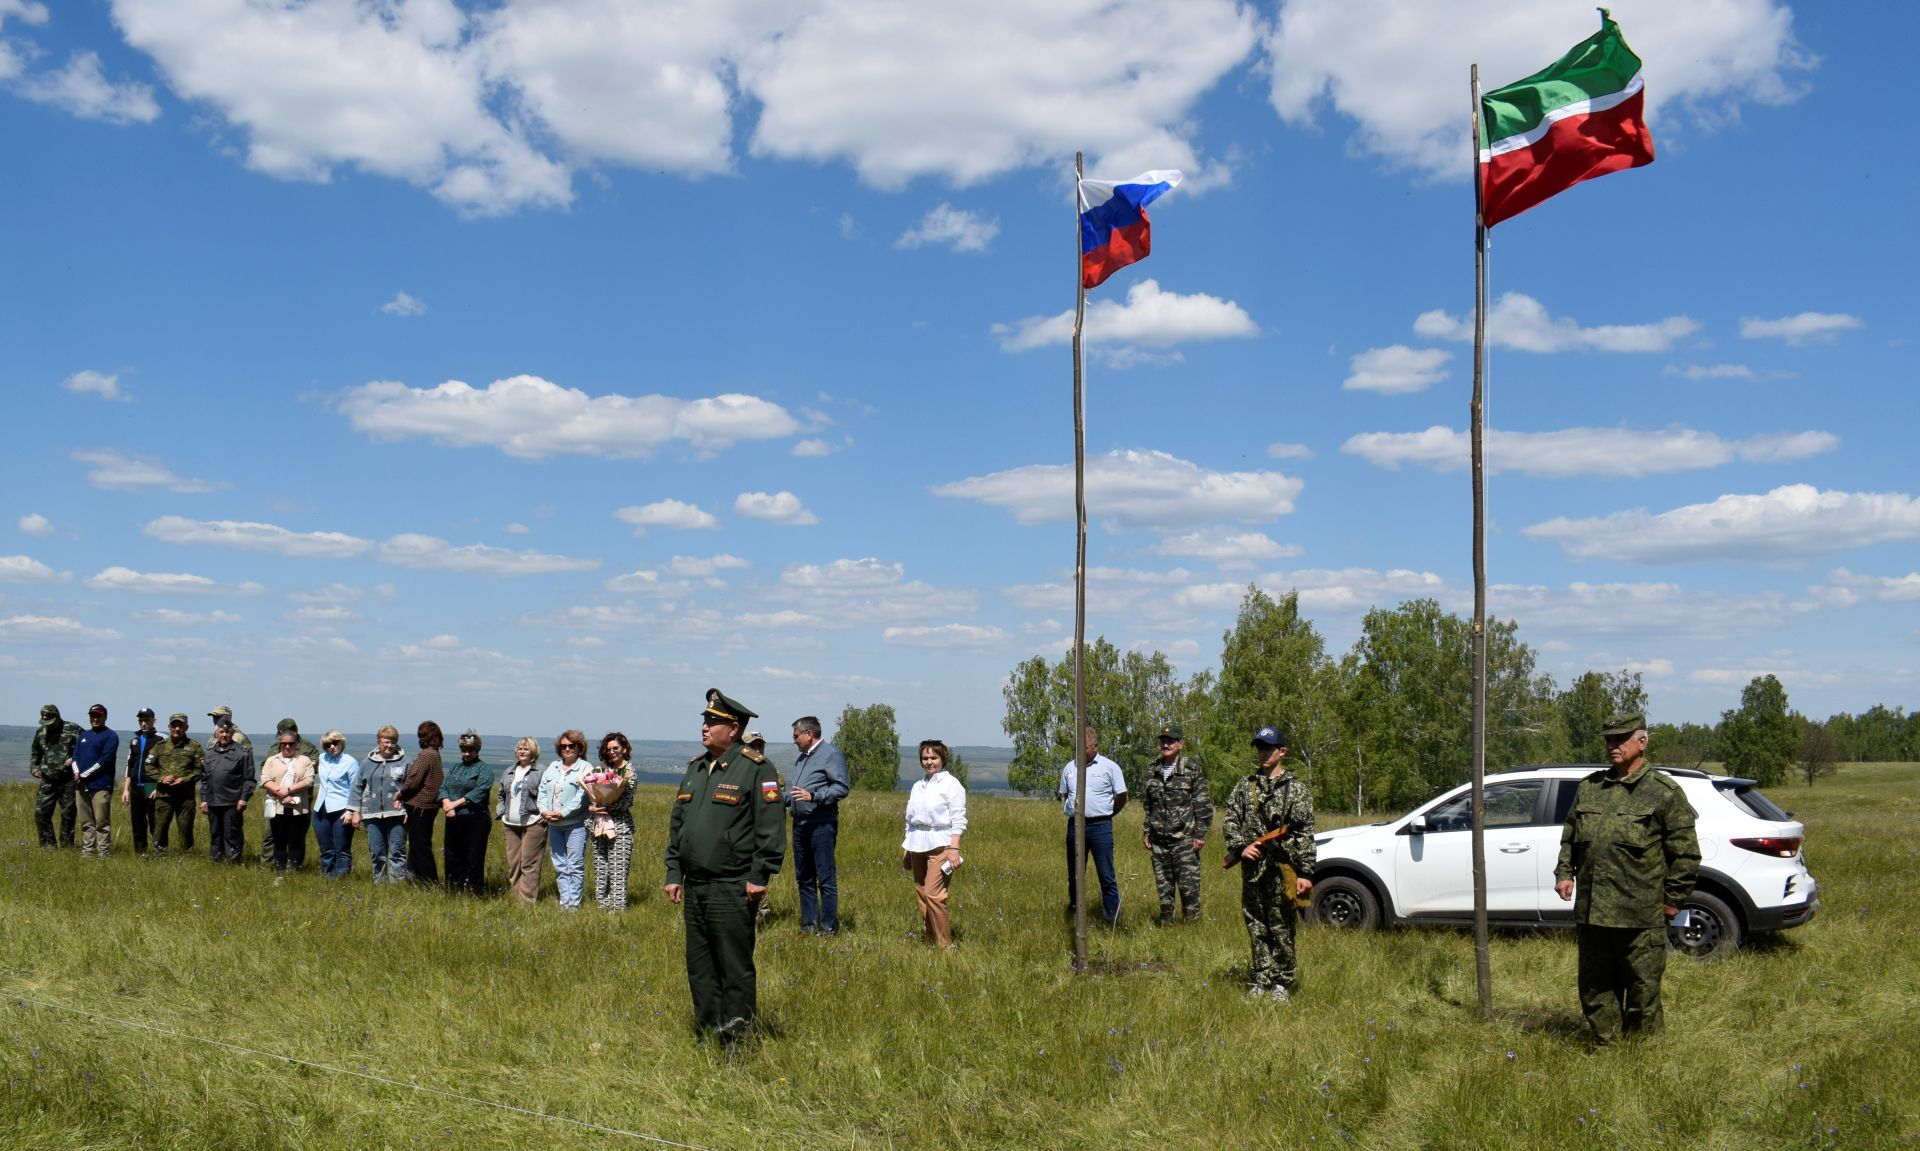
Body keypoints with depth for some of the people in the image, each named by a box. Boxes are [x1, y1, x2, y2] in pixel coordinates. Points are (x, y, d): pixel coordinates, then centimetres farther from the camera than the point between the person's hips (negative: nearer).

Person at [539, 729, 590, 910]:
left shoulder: (585, 768, -3)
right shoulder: (553, 767, 17)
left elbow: (583, 796, -13)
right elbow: (542, 790, 12)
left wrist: (563, 813, -18)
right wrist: (544, 810, -6)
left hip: (575, 824, -6)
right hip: (553, 825, 6)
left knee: (575, 866, -5)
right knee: (559, 866, 8)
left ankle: (574, 904, -1)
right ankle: (564, 902, 13)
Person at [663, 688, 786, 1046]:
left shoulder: (755, 768, -9)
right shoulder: (695, 767, 14)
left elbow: (771, 827, -12)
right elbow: (677, 823, 19)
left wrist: (760, 876, -15)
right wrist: (674, 873, 14)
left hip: (733, 889, -8)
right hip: (693, 887, 8)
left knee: (735, 968, -2)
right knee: (699, 967, 13)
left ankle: (736, 1042, 6)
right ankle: (706, 1036, 24)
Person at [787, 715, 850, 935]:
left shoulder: (831, 754, -7)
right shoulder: (802, 758, 20)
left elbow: (841, 788, -16)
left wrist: (813, 797, -24)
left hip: (821, 824, -9)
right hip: (800, 824, 9)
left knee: (826, 878, -6)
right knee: (804, 878, 11)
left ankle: (828, 926, -2)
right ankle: (809, 924, 18)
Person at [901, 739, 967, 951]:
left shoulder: (951, 784, -3)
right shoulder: (918, 785, 16)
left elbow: (958, 820, -7)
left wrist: (954, 848, -15)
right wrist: (905, 848, 17)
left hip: (940, 845, -7)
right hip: (917, 846, 7)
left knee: (933, 894, -15)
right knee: (921, 894, 5)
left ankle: (945, 945, -9)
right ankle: (931, 939, 13)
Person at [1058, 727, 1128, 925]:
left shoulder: (1110, 767, -1)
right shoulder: (1069, 767, 12)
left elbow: (1122, 796, 2)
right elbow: (1063, 794, 24)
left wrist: (1106, 814, 7)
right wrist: (1066, 808, 8)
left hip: (1100, 827, -4)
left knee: (1106, 875, -5)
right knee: (1074, 873, 11)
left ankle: (1113, 917, -2)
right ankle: (1073, 910, 21)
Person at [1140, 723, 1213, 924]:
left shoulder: (1192, 770, -5)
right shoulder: (1153, 772, 9)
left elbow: (1203, 805, -4)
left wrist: (1200, 834, -9)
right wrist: (1146, 832, 13)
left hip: (1184, 839, -5)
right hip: (1159, 840, 5)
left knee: (1189, 886, -7)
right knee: (1163, 887, 10)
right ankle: (1166, 924, 18)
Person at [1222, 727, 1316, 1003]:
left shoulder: (1296, 789, 1)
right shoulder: (1245, 786, 12)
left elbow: (1305, 833, -3)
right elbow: (1230, 820, 10)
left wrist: (1305, 872, -9)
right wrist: (1240, 847, -8)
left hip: (1282, 869, -4)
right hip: (1252, 868, 4)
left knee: (1281, 929, 1)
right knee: (1256, 928, 8)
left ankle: (1282, 983, 10)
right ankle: (1260, 982, 16)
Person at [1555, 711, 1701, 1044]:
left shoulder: (1664, 793, -3)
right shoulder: (1588, 788, 14)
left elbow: (1685, 852, -3)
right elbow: (1569, 837, 23)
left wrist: (1674, 898, -5)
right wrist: (1565, 872, 10)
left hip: (1640, 916, -5)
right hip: (1591, 913, 6)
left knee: (1643, 990, 2)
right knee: (1594, 987, 13)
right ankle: (1605, 1047, 25)